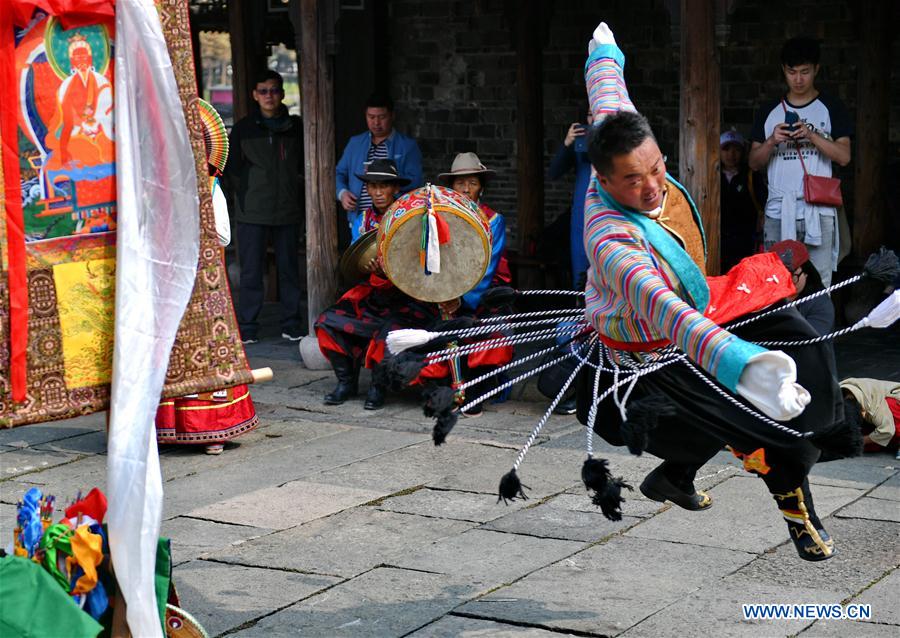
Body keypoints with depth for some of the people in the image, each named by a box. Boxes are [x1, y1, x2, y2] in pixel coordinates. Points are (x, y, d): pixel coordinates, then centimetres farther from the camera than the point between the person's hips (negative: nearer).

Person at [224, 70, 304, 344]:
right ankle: (247, 329, 3)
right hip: (252, 213, -1)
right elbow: (232, 169, 7)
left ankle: (291, 326, 13)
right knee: (251, 272, -2)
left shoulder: (296, 127, 9)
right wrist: (245, 196, -6)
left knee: (289, 269, 6)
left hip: (288, 211, 1)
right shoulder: (243, 128, 5)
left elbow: (304, 166, 15)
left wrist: (296, 195, 3)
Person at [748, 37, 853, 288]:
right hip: (778, 211, 2)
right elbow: (754, 162, 12)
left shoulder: (830, 108, 8)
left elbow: (844, 156, -1)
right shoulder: (769, 112, 14)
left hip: (818, 211, -2)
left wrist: (811, 135, -15)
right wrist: (771, 141, -8)